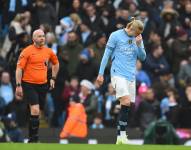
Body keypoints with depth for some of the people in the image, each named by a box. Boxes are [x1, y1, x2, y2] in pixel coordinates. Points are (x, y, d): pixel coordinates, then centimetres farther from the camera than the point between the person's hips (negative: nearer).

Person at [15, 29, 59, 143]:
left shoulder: (48, 51, 6)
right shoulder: (27, 51, -9)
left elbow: (56, 63, 25)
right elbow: (19, 68, -9)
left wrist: (53, 78, 18)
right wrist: (18, 85, -14)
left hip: (43, 85, 5)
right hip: (29, 85, -5)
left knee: (38, 112, 9)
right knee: (35, 110, -17)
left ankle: (33, 138, 20)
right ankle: (33, 138, -11)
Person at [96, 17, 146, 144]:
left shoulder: (138, 39, 11)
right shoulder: (116, 36, -2)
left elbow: (143, 57, 11)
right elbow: (106, 55, 1)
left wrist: (139, 44, -7)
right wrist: (101, 74, -1)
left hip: (131, 76, 5)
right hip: (118, 73, -5)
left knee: (126, 106, 1)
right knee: (126, 102, -21)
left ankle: (120, 136, 7)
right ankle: (123, 135, -20)